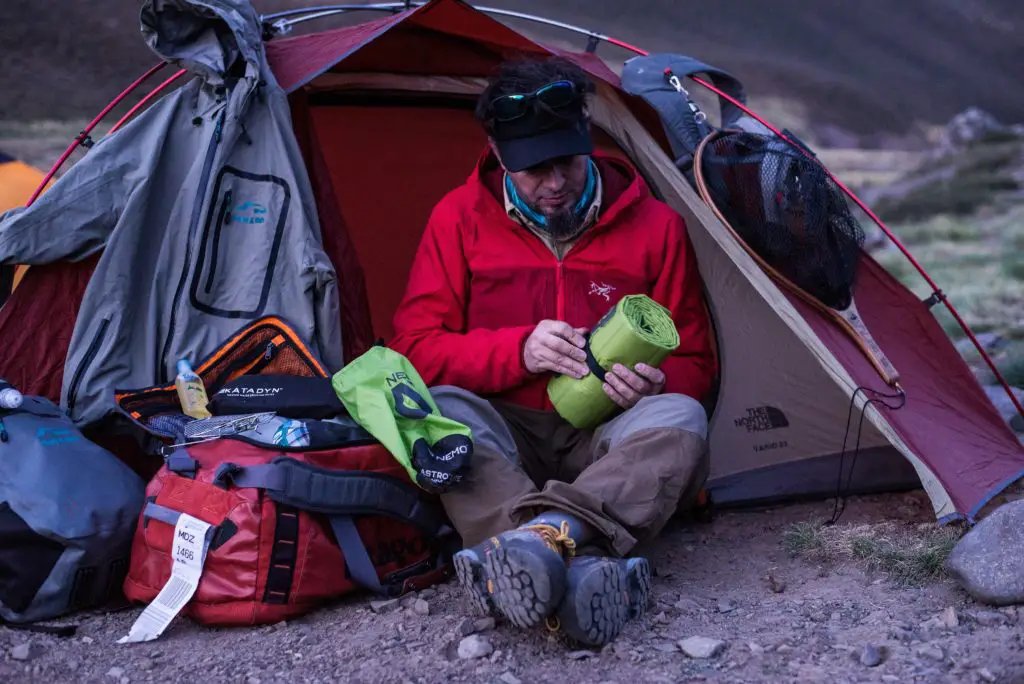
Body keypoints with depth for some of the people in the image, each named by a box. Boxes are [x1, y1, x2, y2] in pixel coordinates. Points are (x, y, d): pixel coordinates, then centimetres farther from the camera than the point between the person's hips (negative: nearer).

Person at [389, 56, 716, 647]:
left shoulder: (655, 225, -1)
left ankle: (544, 534, -51)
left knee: (680, 417, -31)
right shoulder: (461, 217, -2)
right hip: (504, 438, 0)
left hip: (608, 440, 1)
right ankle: (585, 563, -52)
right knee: (442, 410, -33)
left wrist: (654, 383, -19)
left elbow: (694, 364, 6)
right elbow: (416, 347, -5)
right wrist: (517, 350, -21)